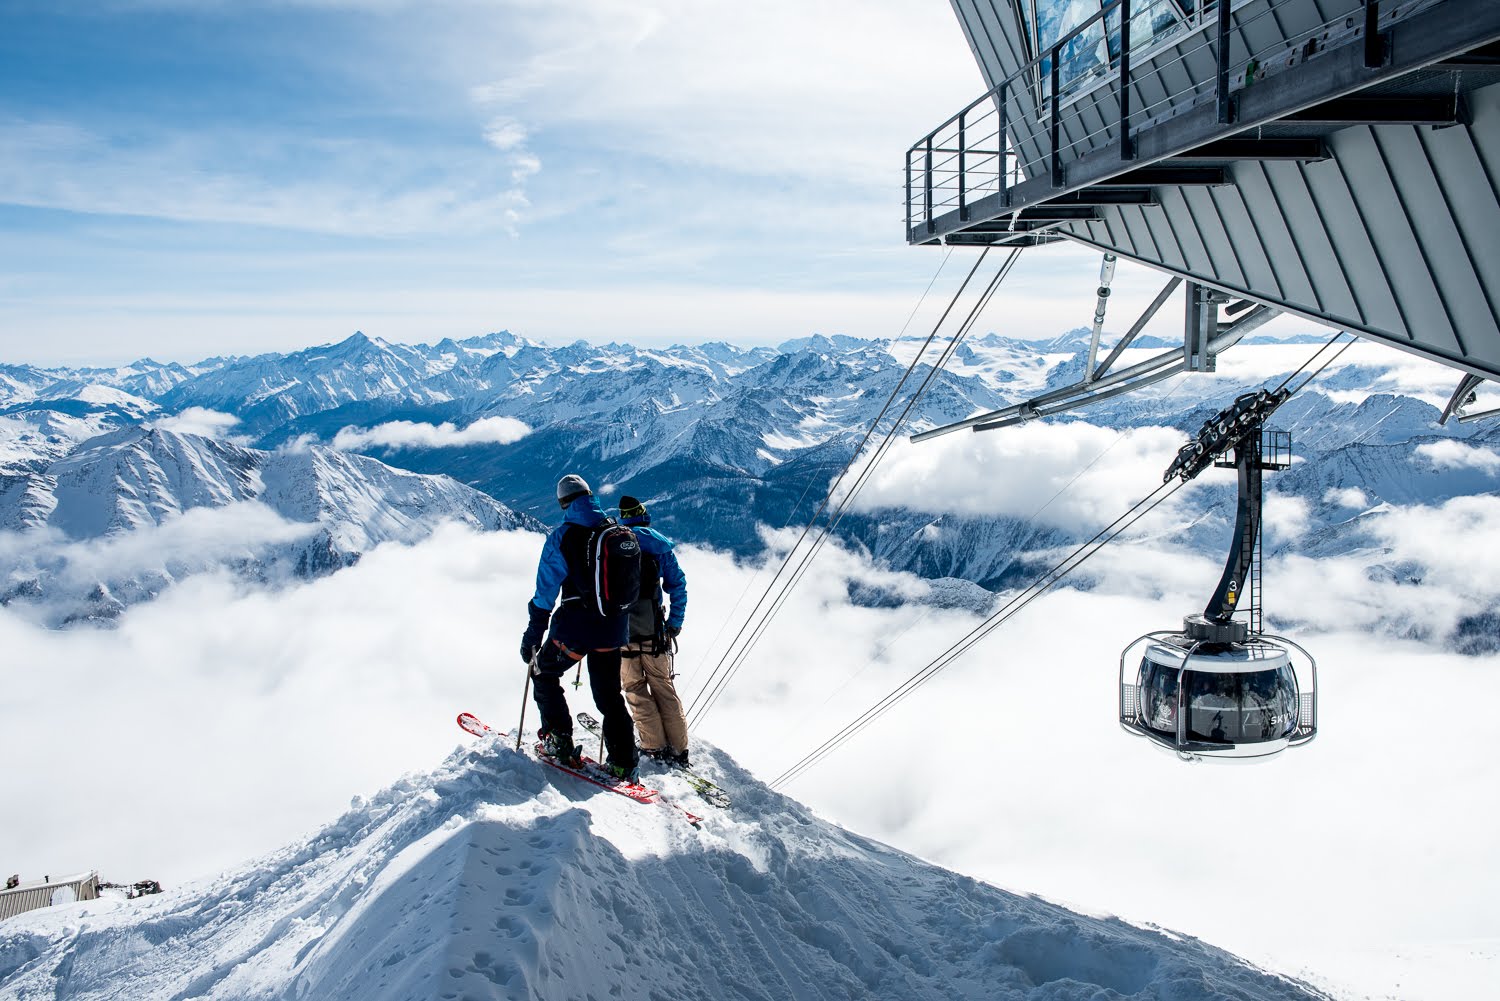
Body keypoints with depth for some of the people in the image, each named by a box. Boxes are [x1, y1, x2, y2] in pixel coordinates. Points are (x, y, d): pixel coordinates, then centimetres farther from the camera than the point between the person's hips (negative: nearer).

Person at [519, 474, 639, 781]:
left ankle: (559, 741, 13)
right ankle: (623, 762, 9)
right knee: (609, 695, 14)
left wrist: (533, 635, -3)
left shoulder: (562, 536, -8)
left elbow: (546, 590, -9)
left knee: (544, 673, 20)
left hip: (575, 627, -4)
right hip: (614, 627, 4)